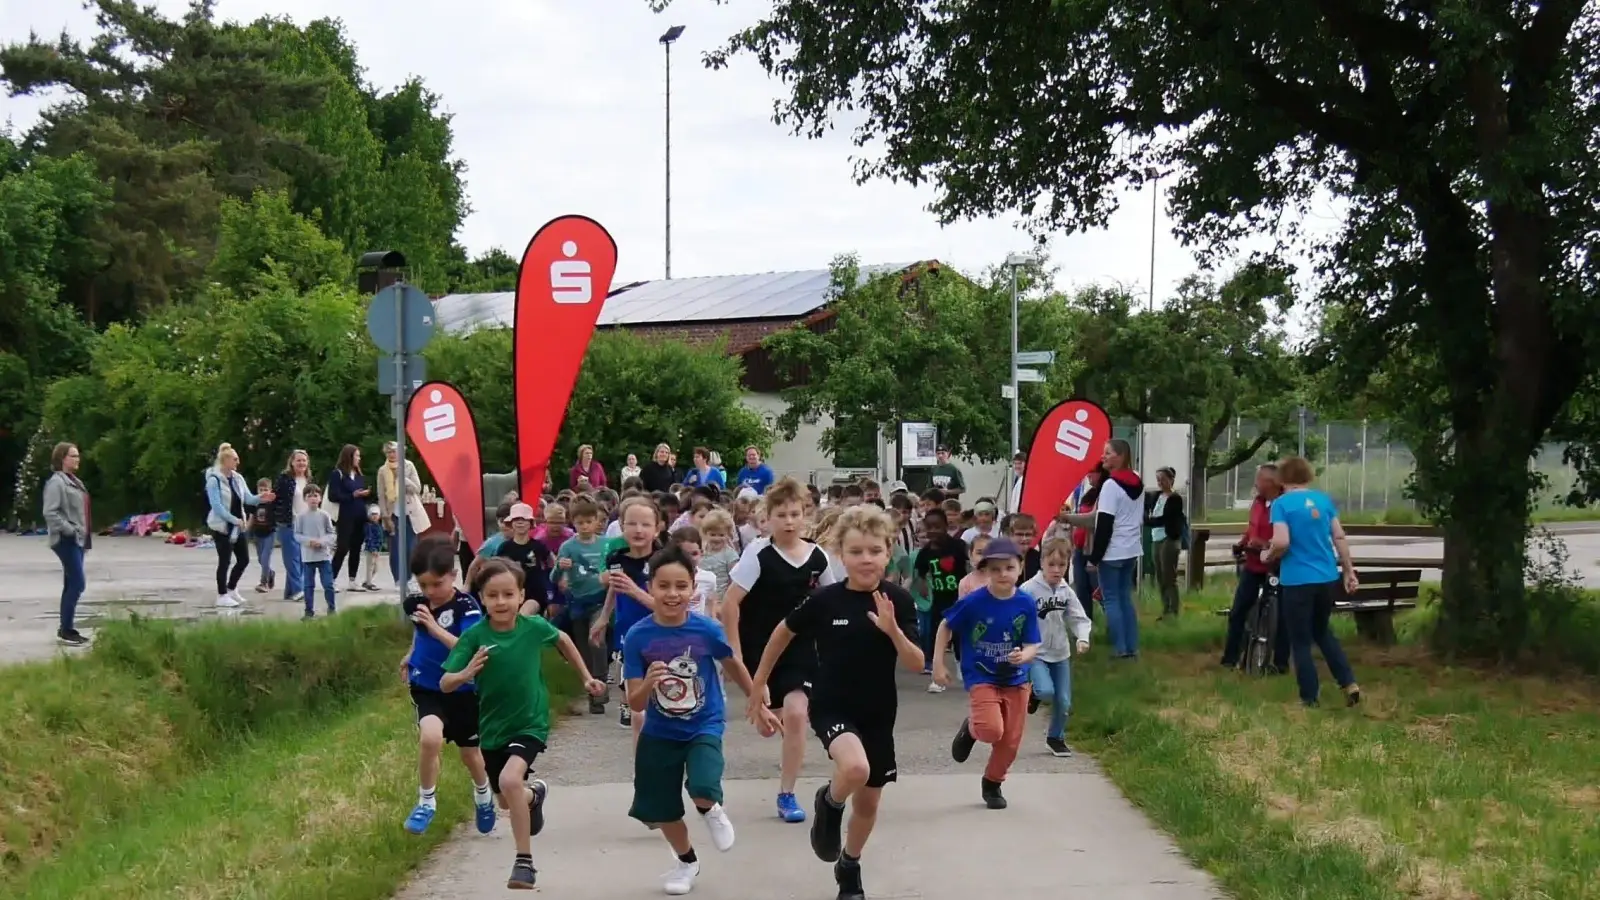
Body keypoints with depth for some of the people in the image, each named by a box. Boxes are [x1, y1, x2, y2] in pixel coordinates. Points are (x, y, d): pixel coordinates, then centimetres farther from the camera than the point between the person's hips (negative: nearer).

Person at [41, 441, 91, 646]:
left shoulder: (74, 481, 16)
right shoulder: (56, 482, -14)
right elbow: (50, 513, -21)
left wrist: (85, 534, 15)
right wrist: (69, 530, -21)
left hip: (77, 539, 10)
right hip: (66, 540, -10)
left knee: (71, 584, 11)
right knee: (77, 583, -13)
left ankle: (66, 628, 16)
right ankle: (66, 630, -8)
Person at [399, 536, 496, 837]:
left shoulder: (466, 607, -21)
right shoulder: (415, 603, -6)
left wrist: (436, 629, -40)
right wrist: (411, 655, 16)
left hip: (462, 690, -2)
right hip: (426, 687, 2)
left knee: (470, 753, 17)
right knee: (430, 736, -28)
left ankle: (483, 797, 50)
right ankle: (426, 802, -7)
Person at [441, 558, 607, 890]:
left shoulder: (534, 627, -14)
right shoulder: (474, 636, -16)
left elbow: (563, 640, 8)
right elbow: (445, 684, -17)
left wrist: (586, 678, 15)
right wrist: (466, 674, -38)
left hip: (530, 723, -3)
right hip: (492, 727, 3)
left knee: (510, 780, -29)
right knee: (507, 801, 19)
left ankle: (525, 862, -16)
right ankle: (534, 793, 57)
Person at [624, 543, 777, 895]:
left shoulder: (707, 629, -17)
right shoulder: (637, 636, -17)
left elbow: (734, 666, 3)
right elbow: (635, 703, -15)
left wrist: (760, 707, 13)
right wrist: (648, 683, -37)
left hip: (704, 727, -2)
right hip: (659, 733, 2)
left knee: (703, 790, -27)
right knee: (661, 810, 14)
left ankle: (712, 812, 13)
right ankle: (687, 862, 44)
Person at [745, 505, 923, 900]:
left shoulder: (898, 600, -11)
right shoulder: (825, 600, -13)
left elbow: (916, 666, -12)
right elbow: (784, 632, 4)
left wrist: (893, 631, -29)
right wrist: (759, 683, 11)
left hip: (878, 713, 3)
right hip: (832, 706, -3)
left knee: (869, 800, 14)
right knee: (855, 768, -31)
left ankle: (849, 868, 41)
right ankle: (829, 802, 4)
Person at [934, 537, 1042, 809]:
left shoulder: (1026, 604, -8)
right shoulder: (973, 602, -15)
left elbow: (1032, 646, -4)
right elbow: (946, 627, 0)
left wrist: (1023, 656, -27)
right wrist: (938, 664, -2)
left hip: (1015, 680, 3)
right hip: (981, 677, -3)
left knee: (1010, 741, 7)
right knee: (992, 730, -25)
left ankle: (992, 784, 33)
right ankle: (970, 729, 12)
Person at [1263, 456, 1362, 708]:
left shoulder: (1282, 503, -9)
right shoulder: (1324, 499, 6)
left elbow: (1281, 542, -20)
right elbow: (1340, 538, 7)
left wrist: (1270, 556, 0)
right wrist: (1349, 571, 14)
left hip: (1298, 581, -5)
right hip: (1327, 578, 5)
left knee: (1301, 642, 6)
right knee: (1322, 632, 24)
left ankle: (1310, 699, 9)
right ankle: (1349, 683, 14)